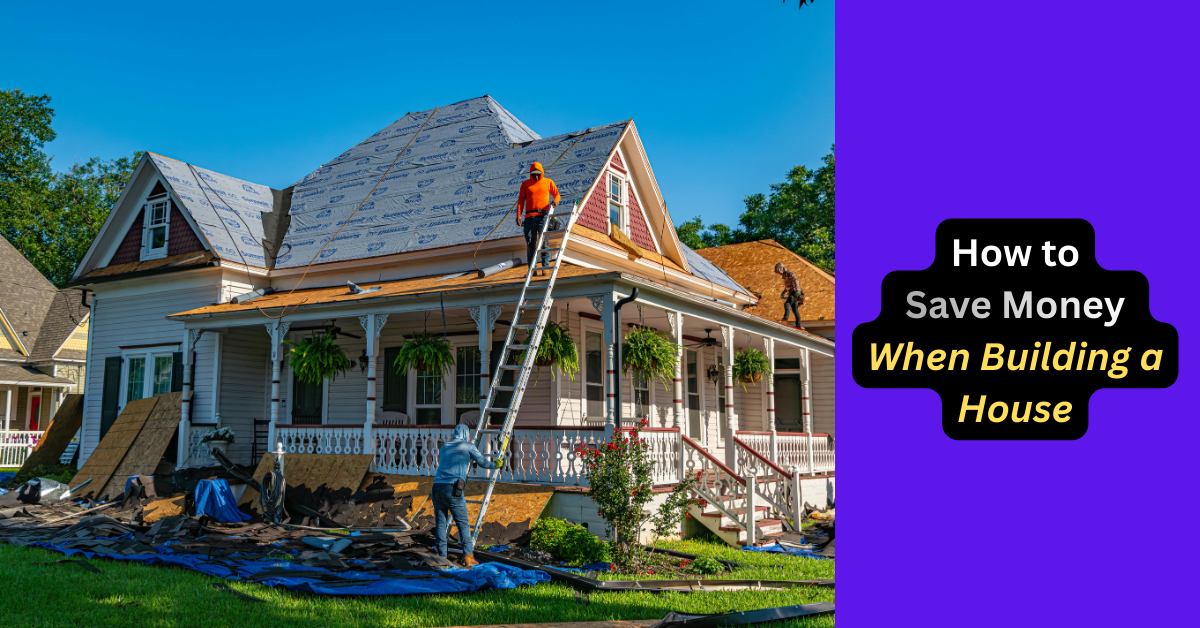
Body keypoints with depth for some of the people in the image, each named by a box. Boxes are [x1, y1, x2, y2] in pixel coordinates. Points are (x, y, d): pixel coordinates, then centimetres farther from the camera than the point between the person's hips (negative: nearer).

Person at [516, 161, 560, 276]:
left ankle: (545, 267, -8)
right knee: (530, 243, -1)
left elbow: (557, 195, 17)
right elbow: (521, 200, 11)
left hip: (543, 215, -1)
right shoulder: (525, 184, 14)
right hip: (530, 216, 1)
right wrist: (518, 215, 0)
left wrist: (555, 201, -7)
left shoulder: (548, 182, 12)